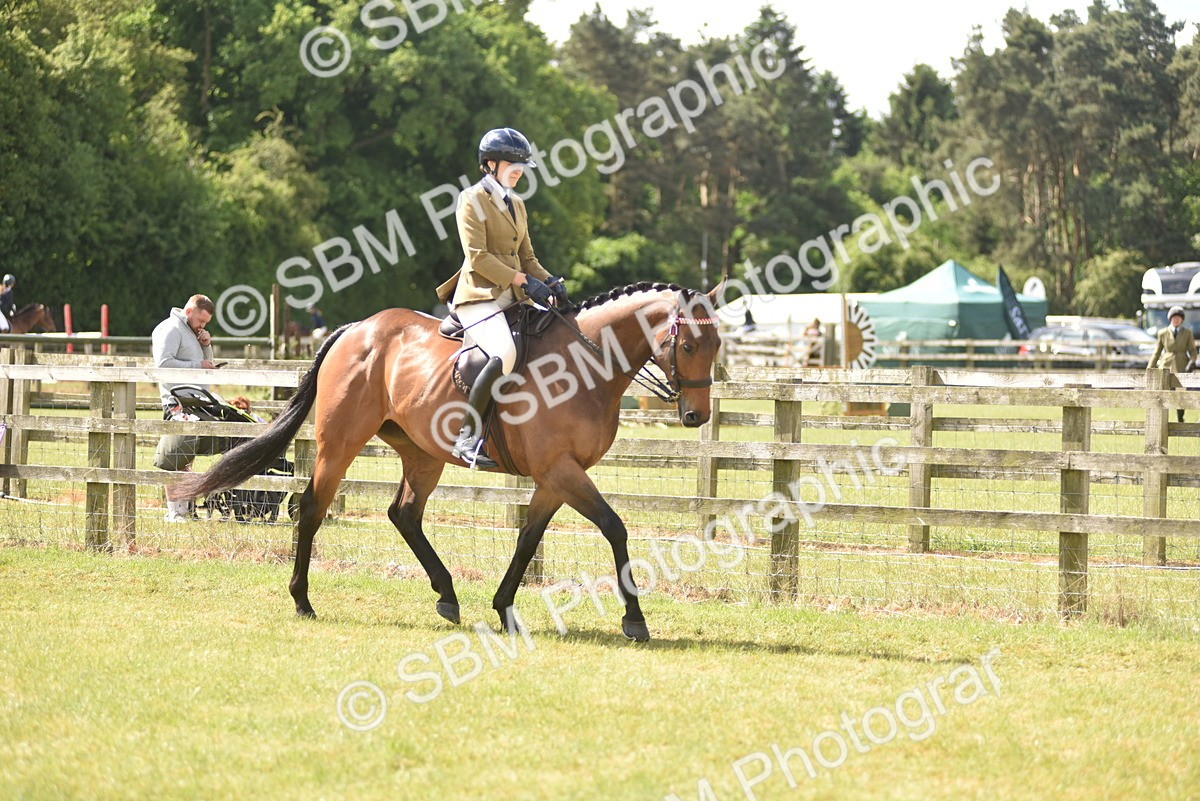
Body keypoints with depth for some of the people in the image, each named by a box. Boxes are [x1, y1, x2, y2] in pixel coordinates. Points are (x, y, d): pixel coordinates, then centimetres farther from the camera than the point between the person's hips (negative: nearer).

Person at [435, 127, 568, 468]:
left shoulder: (516, 205, 20)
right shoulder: (473, 200, -4)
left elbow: (526, 257, 22)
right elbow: (477, 256, -14)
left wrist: (548, 281, 2)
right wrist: (522, 280, -19)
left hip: (513, 299, 9)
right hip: (480, 296, -9)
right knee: (505, 353, -32)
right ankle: (466, 436, -29)